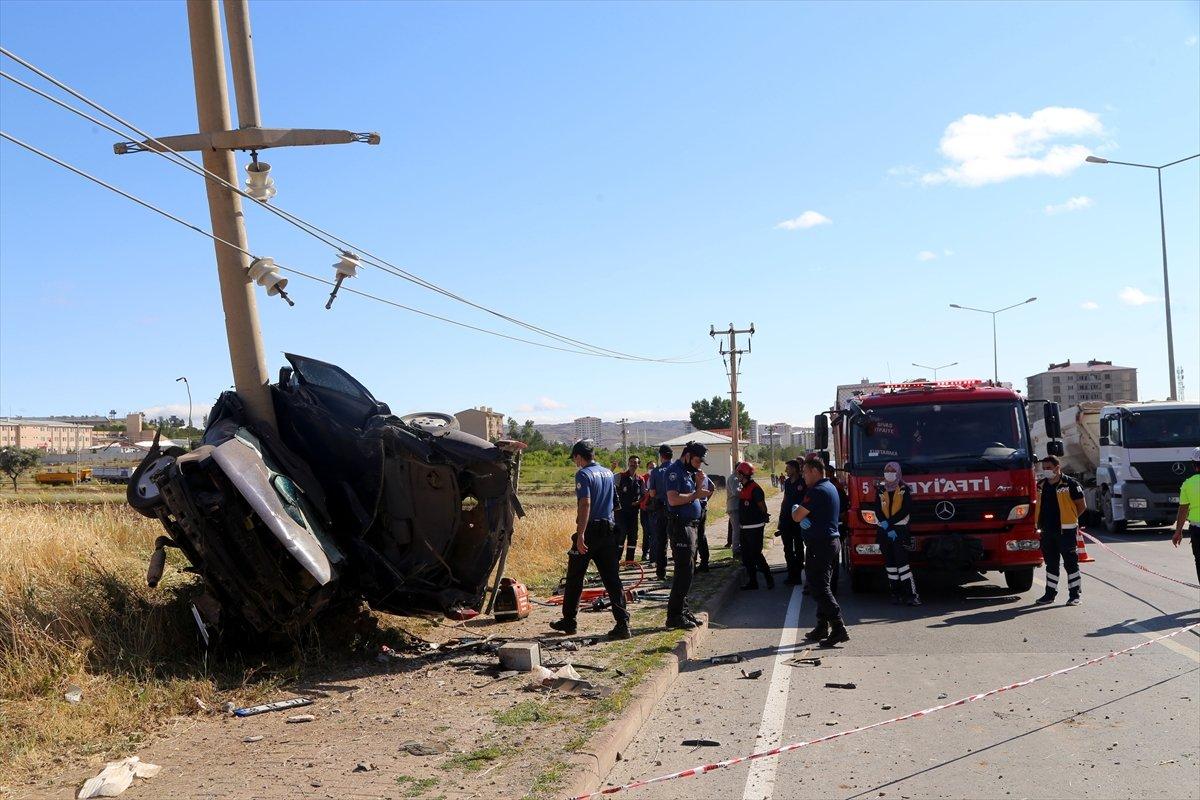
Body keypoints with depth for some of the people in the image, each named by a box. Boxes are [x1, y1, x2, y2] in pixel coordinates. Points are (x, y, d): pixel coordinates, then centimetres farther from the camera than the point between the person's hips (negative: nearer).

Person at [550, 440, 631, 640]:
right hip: (609, 530, 6)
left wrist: (580, 535, -23)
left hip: (590, 530, -6)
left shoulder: (583, 474, -11)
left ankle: (568, 621, 18)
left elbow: (585, 504, -21)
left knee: (574, 578, 8)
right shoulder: (608, 473, 12)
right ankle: (622, 623, -4)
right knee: (612, 579, 4)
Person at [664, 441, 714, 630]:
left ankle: (682, 610, 20)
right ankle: (674, 616, -7)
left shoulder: (689, 472, 17)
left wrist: (699, 483, 2)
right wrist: (696, 494, -18)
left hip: (690, 525, 10)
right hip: (680, 526, -10)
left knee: (685, 571, 13)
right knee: (684, 571, -10)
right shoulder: (674, 471, -13)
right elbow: (673, 499, -24)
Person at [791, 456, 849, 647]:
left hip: (819, 544, -10)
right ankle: (822, 627, 20)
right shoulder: (830, 488, 15)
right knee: (822, 586, 15)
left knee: (819, 588, -9)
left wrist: (796, 511, 8)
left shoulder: (817, 491, -18)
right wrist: (805, 518, -3)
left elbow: (797, 516, -15)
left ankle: (839, 628, -14)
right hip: (833, 539, 10)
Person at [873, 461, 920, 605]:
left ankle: (912, 594, -13)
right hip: (883, 532, 4)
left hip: (900, 530, -4)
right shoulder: (880, 489, 10)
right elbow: (878, 510, 5)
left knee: (902, 561, -12)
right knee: (890, 562, 4)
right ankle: (896, 593, 9)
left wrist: (889, 522, -13)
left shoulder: (904, 489, 1)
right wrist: (887, 528, -9)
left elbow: (906, 509, -7)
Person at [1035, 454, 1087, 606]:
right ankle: (1050, 593, 21)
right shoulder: (1041, 485, 9)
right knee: (1051, 563, 13)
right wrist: (1041, 522, 11)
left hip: (1066, 531, -6)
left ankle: (1075, 595, 8)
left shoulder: (1070, 484, -8)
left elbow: (1081, 506, -2)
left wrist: (1069, 519, 4)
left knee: (1070, 562, 1)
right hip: (1047, 531, 6)